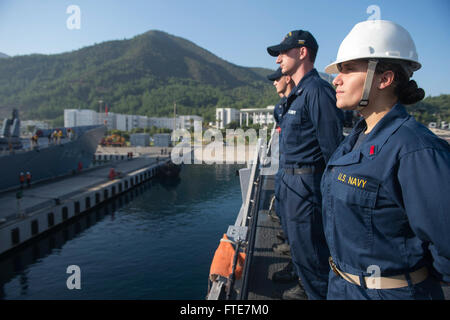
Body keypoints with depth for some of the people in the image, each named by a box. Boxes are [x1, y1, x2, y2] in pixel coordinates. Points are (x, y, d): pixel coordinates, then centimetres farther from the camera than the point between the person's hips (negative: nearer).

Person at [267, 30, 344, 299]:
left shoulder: (317, 90, -18)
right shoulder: (299, 93, 14)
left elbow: (332, 147, -21)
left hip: (307, 183, -11)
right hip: (292, 181, 11)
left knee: (308, 249, 2)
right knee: (300, 243, 24)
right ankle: (307, 288, 44)